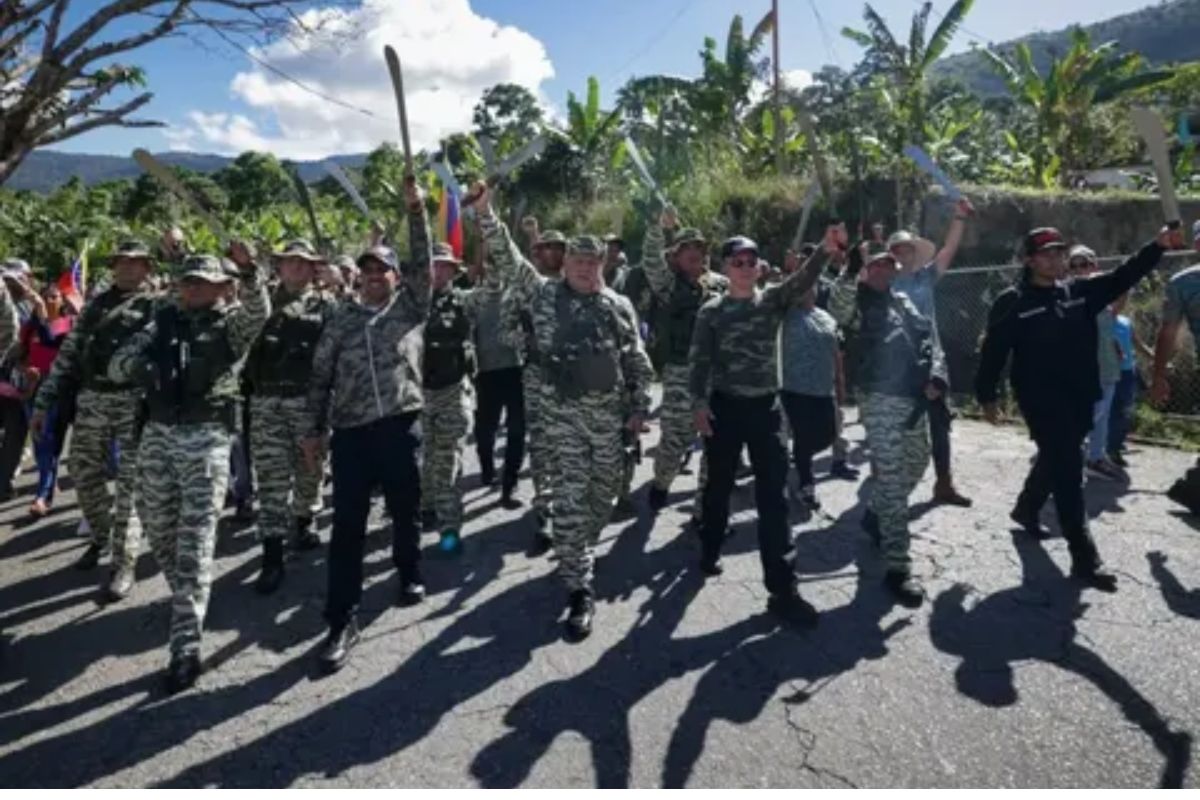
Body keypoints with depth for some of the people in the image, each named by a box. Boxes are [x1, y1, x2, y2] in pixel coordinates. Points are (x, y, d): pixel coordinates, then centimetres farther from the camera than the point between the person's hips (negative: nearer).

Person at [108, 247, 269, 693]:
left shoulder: (232, 322, 1)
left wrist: (249, 270, -40)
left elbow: (259, 310, -21)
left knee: (195, 539, -8)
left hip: (206, 438, -5)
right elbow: (116, 365, 9)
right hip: (158, 434, 5)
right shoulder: (164, 321, 12)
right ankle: (186, 600, 41)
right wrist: (135, 364, -16)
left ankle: (186, 647, -7)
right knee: (158, 528, 15)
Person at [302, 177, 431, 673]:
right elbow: (321, 377, 11)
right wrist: (314, 430, 7)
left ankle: (410, 573, 41)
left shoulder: (411, 307, 7)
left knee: (405, 511, 14)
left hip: (401, 427, -1)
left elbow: (423, 262, -4)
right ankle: (342, 621, 6)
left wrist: (415, 210, -11)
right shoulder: (341, 320, 10)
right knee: (347, 526, 0)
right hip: (350, 432, 1)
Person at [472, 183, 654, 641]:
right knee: (570, 498, -6)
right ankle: (579, 590, 0)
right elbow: (507, 260, -6)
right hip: (565, 411, -3)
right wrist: (485, 213, -16)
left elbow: (638, 360, 8)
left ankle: (578, 554, 40)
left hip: (610, 410, 3)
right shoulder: (544, 294, 1)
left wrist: (640, 407, 3)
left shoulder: (618, 306, 6)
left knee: (604, 491, 14)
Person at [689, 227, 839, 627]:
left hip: (765, 407, 1)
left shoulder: (773, 299, 4)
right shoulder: (712, 311, 1)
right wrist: (698, 403, -14)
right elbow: (699, 361, -3)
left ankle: (781, 586, 0)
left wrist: (826, 250, -34)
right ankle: (710, 551, 37)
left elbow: (803, 280, -15)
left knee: (773, 496, -2)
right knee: (719, 485, 13)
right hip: (725, 407, -1)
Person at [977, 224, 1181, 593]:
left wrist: (1158, 246, -9)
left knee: (1055, 461, 22)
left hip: (1079, 398, 7)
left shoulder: (1080, 292, 10)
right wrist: (987, 396, -9)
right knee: (1068, 470, -11)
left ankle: (1027, 508, 48)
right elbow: (994, 351, -8)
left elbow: (1122, 277, 5)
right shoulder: (1012, 302, -7)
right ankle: (1085, 560, -9)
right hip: (1042, 400, -7)